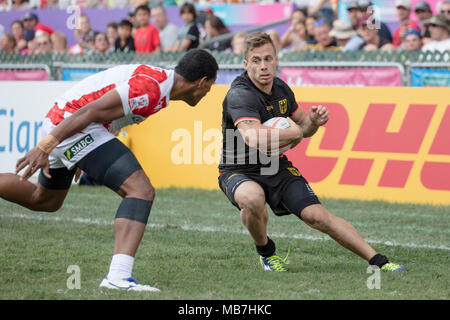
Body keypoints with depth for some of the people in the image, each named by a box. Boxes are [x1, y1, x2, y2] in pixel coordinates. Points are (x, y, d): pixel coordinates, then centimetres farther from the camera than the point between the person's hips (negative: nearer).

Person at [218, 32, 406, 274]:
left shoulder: (281, 89, 2)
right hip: (239, 171, -5)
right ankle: (266, 252, -8)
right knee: (253, 198, -38)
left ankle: (380, 262, -8)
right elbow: (252, 137, -41)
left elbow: (303, 128, 19)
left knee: (318, 216, -10)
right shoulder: (239, 94, -22)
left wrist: (314, 121, -6)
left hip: (277, 167, 5)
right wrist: (293, 133, -26)